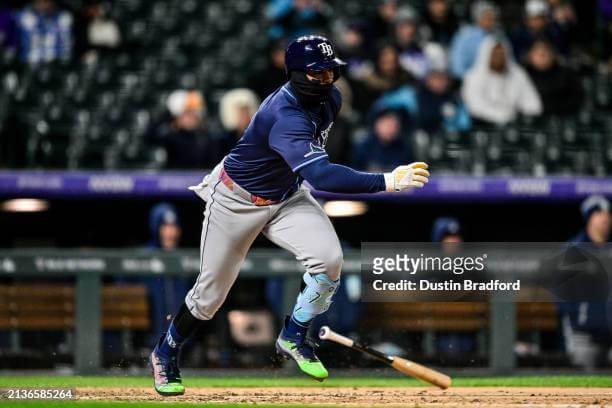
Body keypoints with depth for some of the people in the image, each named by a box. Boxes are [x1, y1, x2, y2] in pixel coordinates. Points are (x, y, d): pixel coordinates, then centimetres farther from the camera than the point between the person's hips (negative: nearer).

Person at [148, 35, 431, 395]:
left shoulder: (331, 99, -10)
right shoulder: (286, 116, -38)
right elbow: (321, 175, -49)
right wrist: (386, 182, -54)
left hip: (288, 196, 6)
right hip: (238, 200, -6)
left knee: (329, 259, -20)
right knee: (211, 291, 5)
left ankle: (294, 337, 2)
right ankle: (166, 353, 33)